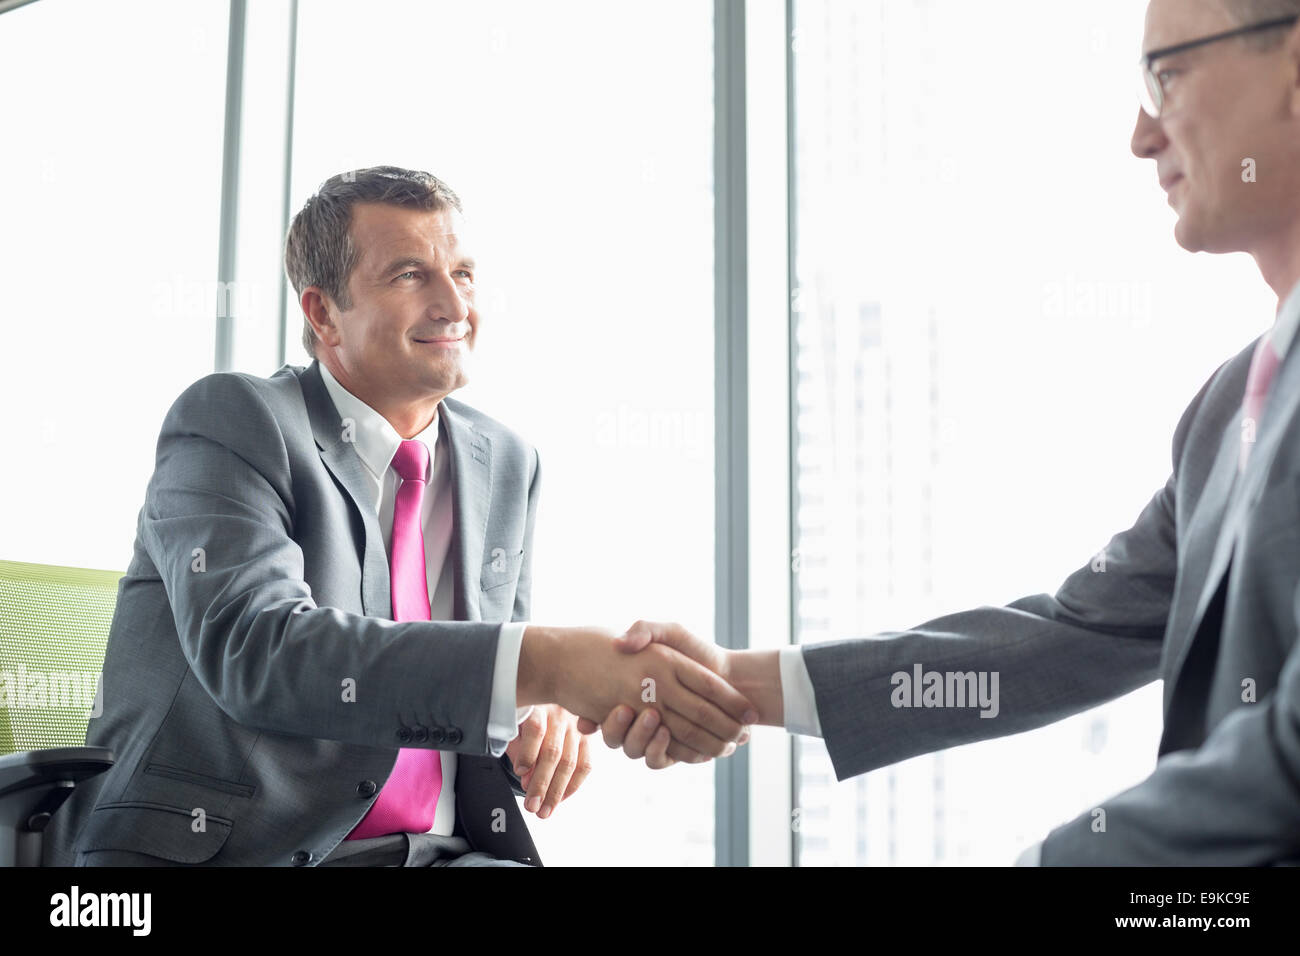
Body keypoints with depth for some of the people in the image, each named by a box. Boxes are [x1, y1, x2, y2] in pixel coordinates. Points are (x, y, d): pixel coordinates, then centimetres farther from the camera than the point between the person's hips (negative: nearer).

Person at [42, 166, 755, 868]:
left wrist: (538, 718, -5)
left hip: (438, 847, 6)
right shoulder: (230, 419, -5)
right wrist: (540, 663, -34)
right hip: (220, 848, -5)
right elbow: (251, 647, -23)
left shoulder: (508, 465, 15)